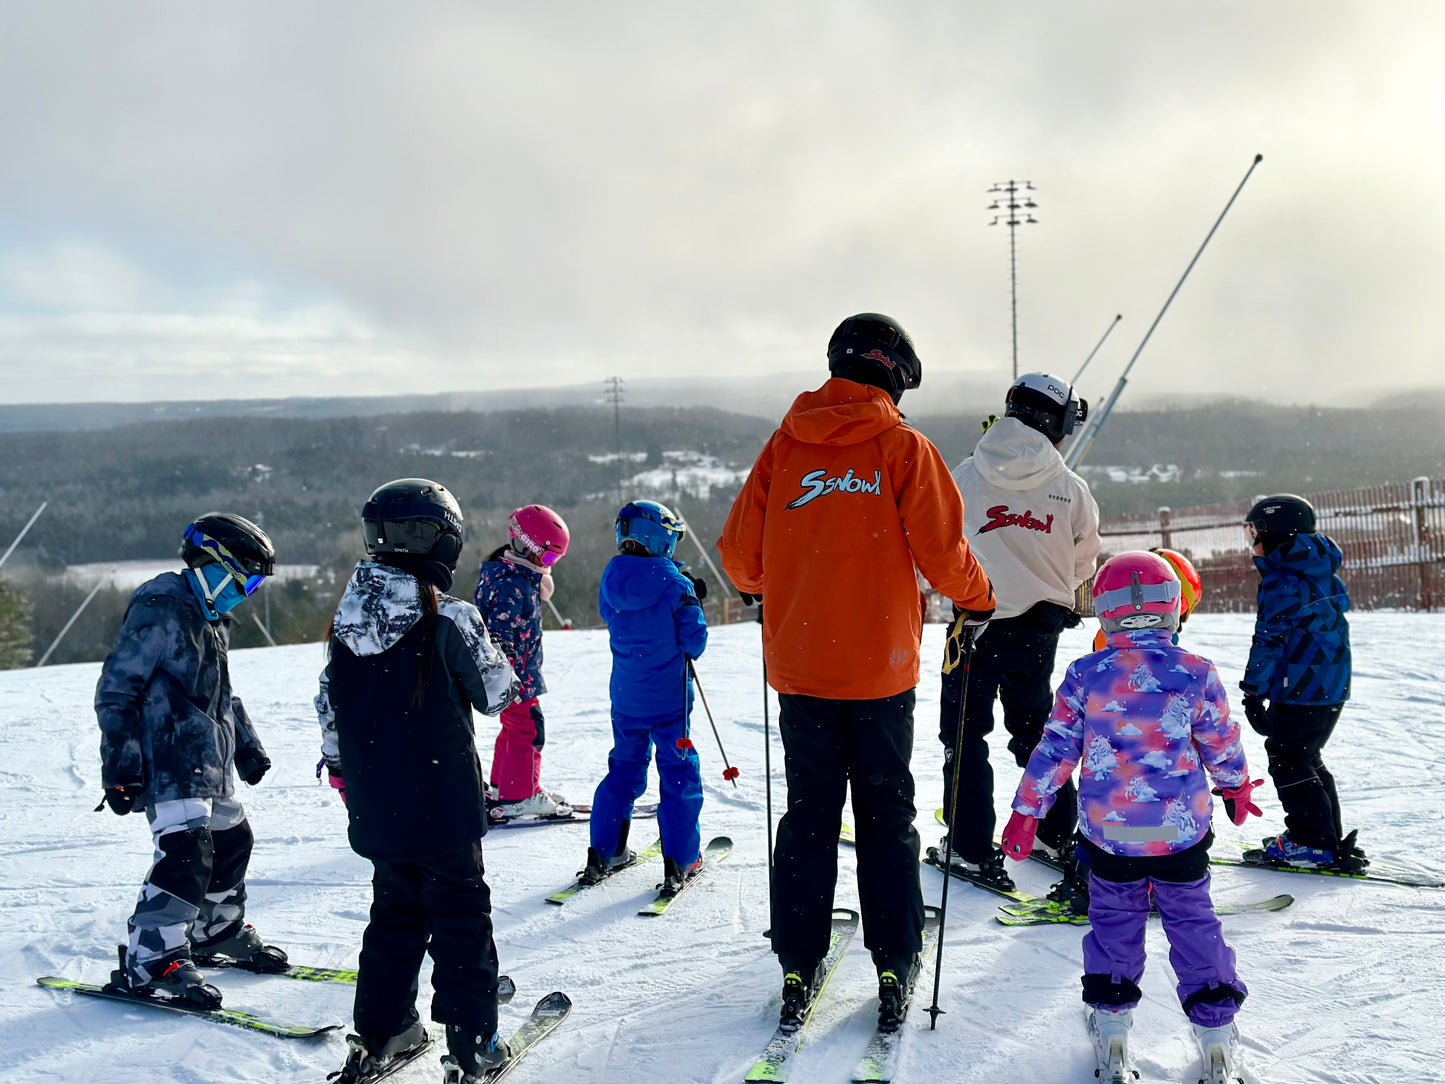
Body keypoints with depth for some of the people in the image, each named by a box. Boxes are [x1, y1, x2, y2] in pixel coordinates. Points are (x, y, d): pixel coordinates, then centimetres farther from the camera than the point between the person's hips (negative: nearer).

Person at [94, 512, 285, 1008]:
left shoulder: (210, 619, 18)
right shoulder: (159, 612, -13)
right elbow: (115, 692, -15)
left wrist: (247, 747, 30)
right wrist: (121, 766, -18)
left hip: (209, 763, 10)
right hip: (170, 765, -10)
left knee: (232, 840, 17)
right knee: (186, 853, -17)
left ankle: (219, 930, 36)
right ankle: (150, 961, -11)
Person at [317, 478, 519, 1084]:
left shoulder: (347, 619, 1)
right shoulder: (450, 617, -18)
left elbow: (329, 705, 10)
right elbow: (495, 694, -9)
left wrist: (336, 762, 25)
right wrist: (502, 666, 11)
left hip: (374, 807, 6)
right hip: (441, 806, -6)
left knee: (395, 913, 21)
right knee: (461, 920, 7)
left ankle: (381, 1033, 28)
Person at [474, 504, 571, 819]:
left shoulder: (523, 576, 10)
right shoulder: (512, 585, -23)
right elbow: (500, 634, -27)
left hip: (521, 672, 11)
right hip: (515, 675, -11)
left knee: (516, 726, 21)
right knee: (528, 730, -5)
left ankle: (504, 783, 34)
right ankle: (519, 797, 1)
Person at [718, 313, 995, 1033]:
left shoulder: (784, 446, 1)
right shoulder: (904, 448, -6)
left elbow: (739, 551, 3)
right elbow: (942, 552, -8)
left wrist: (758, 588, 24)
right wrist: (977, 599, 11)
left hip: (799, 663, 2)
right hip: (881, 664, -2)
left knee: (807, 814, 13)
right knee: (887, 816, 10)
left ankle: (799, 969, 16)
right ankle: (895, 972, 14)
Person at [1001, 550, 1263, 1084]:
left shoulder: (1084, 675, -7)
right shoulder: (1196, 673, -7)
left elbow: (1054, 750, -3)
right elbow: (1223, 745, 5)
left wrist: (1026, 810, 7)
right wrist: (1235, 787, 26)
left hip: (1108, 831, 0)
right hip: (1183, 830, 0)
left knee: (1113, 918, 16)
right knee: (1192, 919, 14)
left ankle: (1111, 1022, 20)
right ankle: (1215, 1027, 19)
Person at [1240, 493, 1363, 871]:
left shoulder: (1282, 581, -16)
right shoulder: (1324, 575, 12)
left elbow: (1269, 639, -17)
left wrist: (1253, 691, -12)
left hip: (1300, 691, -9)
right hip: (1333, 688, 9)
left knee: (1288, 762, -1)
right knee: (1306, 758, 19)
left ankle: (1316, 843, 0)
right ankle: (1329, 835, 24)